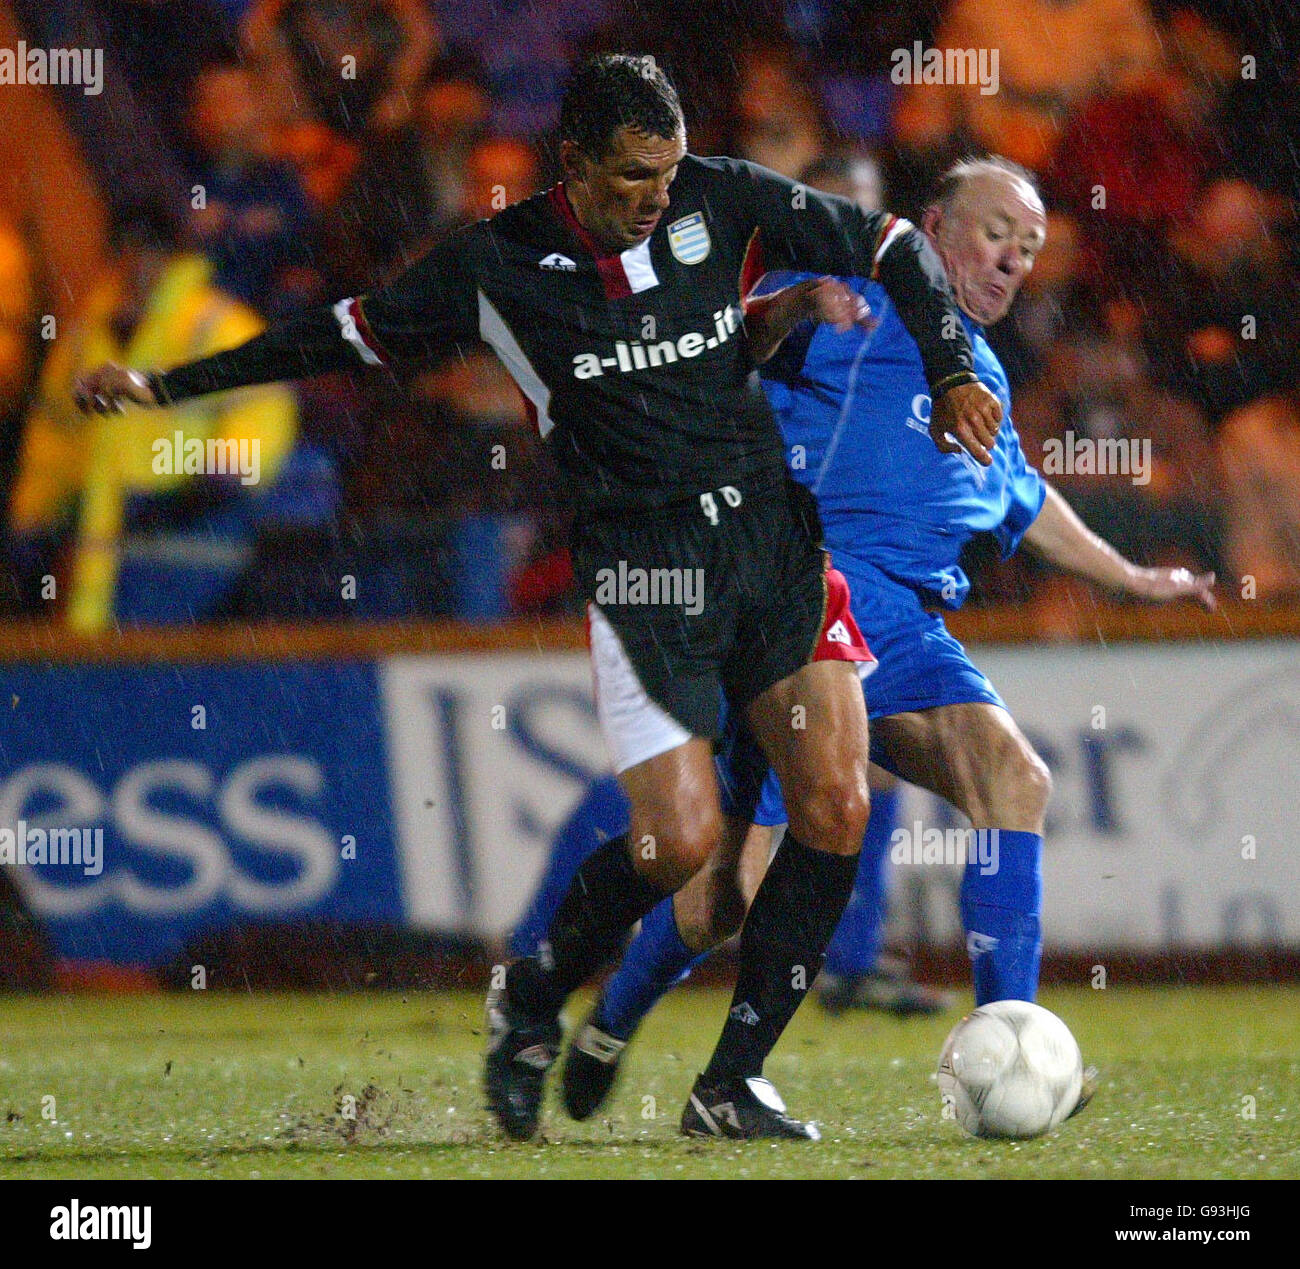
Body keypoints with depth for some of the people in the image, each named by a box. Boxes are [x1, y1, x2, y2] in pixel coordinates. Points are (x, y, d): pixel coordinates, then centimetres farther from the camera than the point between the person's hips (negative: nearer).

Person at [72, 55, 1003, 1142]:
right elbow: (353, 333, 9)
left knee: (835, 808, -8)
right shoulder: (500, 266, -4)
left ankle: (734, 1080, 4)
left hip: (776, 536, 3)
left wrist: (951, 374, -2)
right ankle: (530, 1005, 14)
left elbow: (890, 248, 10)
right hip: (644, 565, -3)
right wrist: (169, 384, 12)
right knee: (680, 838, -15)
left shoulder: (725, 202, 0)